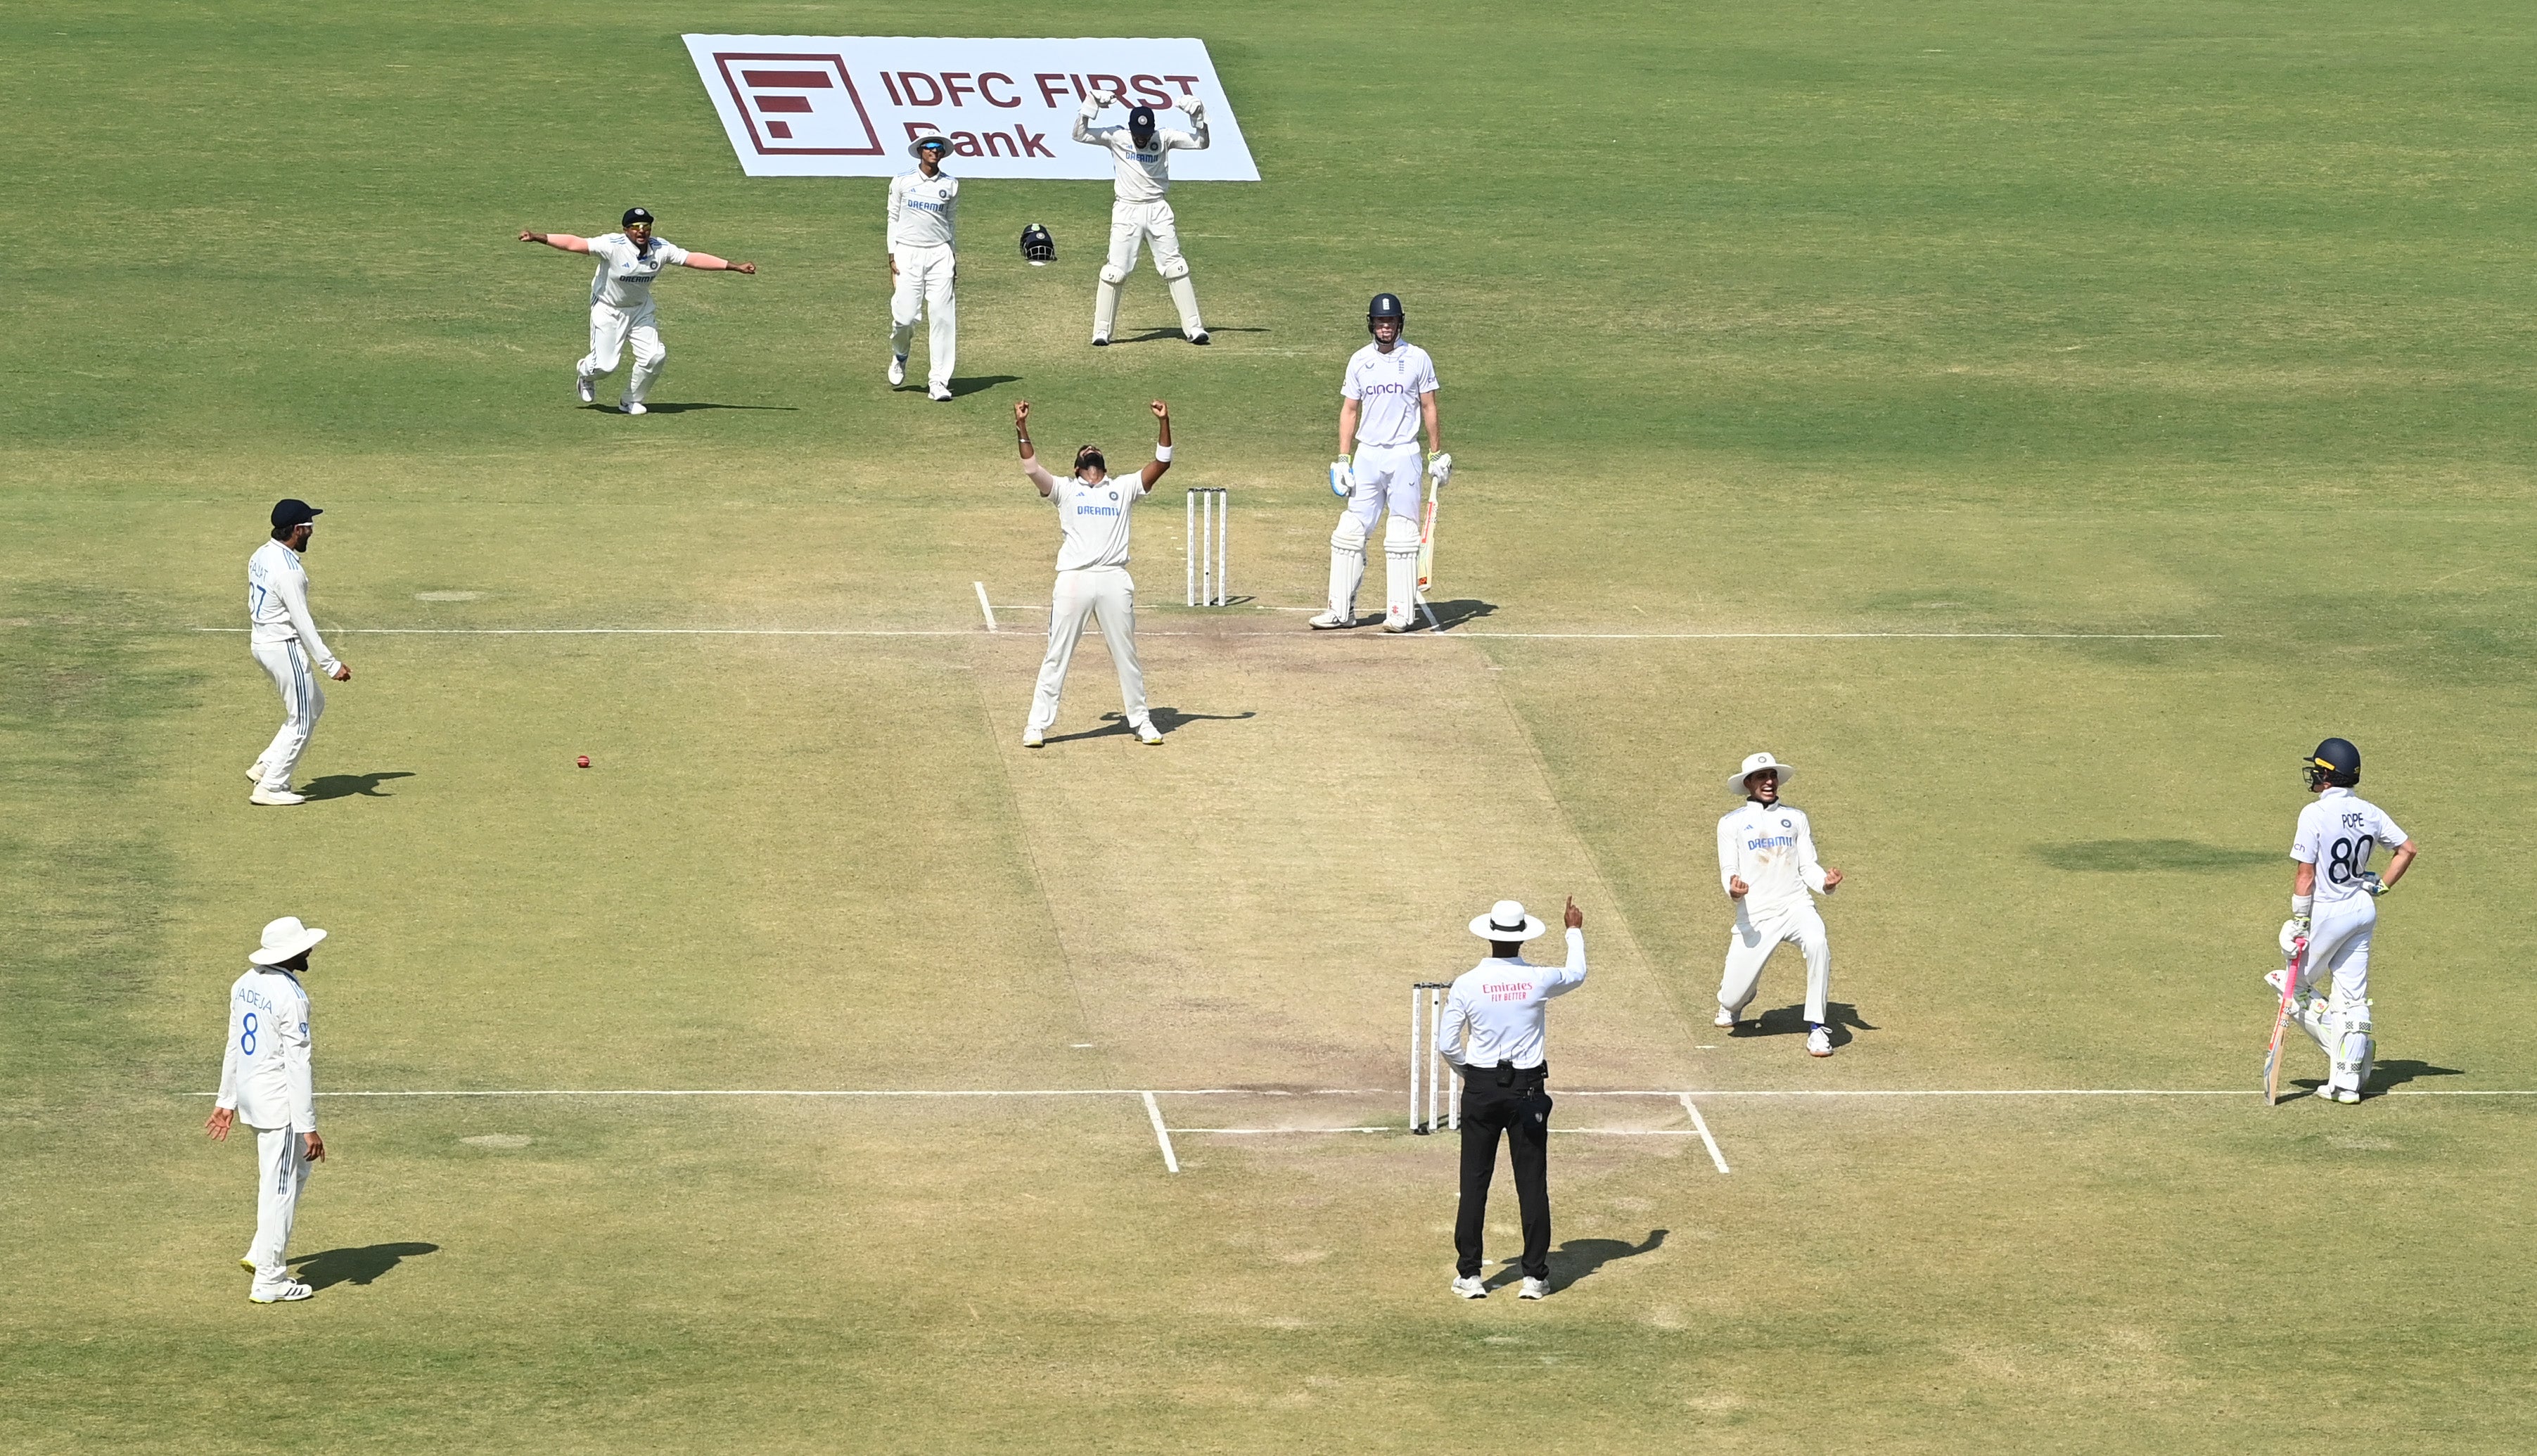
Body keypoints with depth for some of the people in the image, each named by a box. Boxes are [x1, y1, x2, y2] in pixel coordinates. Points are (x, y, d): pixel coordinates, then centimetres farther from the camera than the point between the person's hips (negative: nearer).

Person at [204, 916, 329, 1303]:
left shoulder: (246, 985, 5)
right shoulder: (291, 997, -21)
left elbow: (234, 1046, 13)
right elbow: (297, 1065, -21)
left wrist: (226, 1102, 21)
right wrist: (308, 1127, -18)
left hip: (248, 1093, 9)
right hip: (279, 1101, -9)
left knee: (297, 1171, 24)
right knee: (280, 1188, 0)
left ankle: (262, 1253, 25)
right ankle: (269, 1281, 6)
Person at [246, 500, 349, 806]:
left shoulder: (261, 556, 6)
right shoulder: (288, 570, -24)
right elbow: (303, 623, -24)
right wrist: (331, 665, -23)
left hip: (260, 642, 10)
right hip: (284, 646, -10)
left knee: (314, 704, 21)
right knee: (302, 720, 2)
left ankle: (266, 766, 19)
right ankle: (270, 787, 5)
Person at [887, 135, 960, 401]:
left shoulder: (951, 185, 7)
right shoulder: (902, 181, 3)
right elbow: (893, 218, 7)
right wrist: (892, 256, 0)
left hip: (939, 254, 1)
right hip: (908, 253, -1)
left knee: (942, 317, -8)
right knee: (905, 316, -8)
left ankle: (938, 382, -6)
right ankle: (900, 355, 27)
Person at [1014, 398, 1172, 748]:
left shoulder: (1123, 489, 17)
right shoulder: (1065, 490, 13)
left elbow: (1161, 464, 11)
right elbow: (1032, 469, 0)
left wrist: (1164, 423, 1)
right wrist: (1022, 428, -10)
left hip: (1114, 580, 2)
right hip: (1074, 580, -1)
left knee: (1127, 656, 9)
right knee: (1057, 657, 0)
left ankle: (1141, 722, 20)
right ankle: (1038, 725, 3)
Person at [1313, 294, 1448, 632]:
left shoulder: (1417, 359, 0)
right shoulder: (1360, 361, 8)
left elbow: (1428, 408, 4)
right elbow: (1349, 410, 10)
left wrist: (1437, 455, 1)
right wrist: (1343, 458, 3)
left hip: (1404, 455, -3)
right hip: (1367, 454, 3)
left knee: (1402, 534, -2)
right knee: (1350, 531, 0)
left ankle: (1402, 612, 4)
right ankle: (1341, 610, 3)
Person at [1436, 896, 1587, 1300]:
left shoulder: (1467, 984, -8)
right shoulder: (1539, 980, -7)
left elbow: (1447, 1045, -3)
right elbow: (1577, 975, 17)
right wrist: (1575, 932, 33)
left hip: (1480, 1089, 0)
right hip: (1528, 1088, 0)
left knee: (1475, 1181, 6)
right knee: (1532, 1183, 5)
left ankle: (1469, 1274, 7)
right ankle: (1535, 1275, 7)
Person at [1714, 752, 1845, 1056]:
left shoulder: (1795, 818, 16)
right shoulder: (1731, 823, 11)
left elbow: (1808, 867, 11)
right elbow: (1728, 871, 4)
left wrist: (1825, 882, -11)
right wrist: (1733, 889, -20)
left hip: (1795, 905, 1)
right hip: (1754, 917, -1)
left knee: (1817, 943, -34)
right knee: (1732, 999, -4)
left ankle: (1818, 1029, -24)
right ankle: (1736, 999, 38)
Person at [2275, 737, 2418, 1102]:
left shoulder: (2315, 814, -17)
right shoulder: (2370, 813, 2)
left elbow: (2306, 874, -17)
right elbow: (2409, 849, 7)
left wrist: (2300, 922, -12)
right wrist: (2383, 887, 14)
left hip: (2328, 913, -6)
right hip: (2364, 909, 6)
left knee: (2296, 987, 11)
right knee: (2352, 997, 9)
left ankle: (2348, 1049, 0)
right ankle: (2348, 1081, 8)